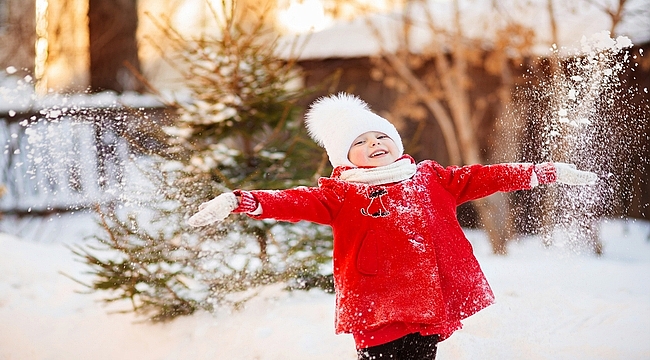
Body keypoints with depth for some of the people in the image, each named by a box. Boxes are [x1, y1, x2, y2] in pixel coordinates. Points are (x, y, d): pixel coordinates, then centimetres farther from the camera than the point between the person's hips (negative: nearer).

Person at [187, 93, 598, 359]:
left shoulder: (430, 179, 15)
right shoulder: (338, 194, 6)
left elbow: (483, 177, 14)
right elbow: (296, 202, -8)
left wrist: (551, 172, 13)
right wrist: (239, 202, -26)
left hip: (430, 301, 3)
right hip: (377, 310, -3)